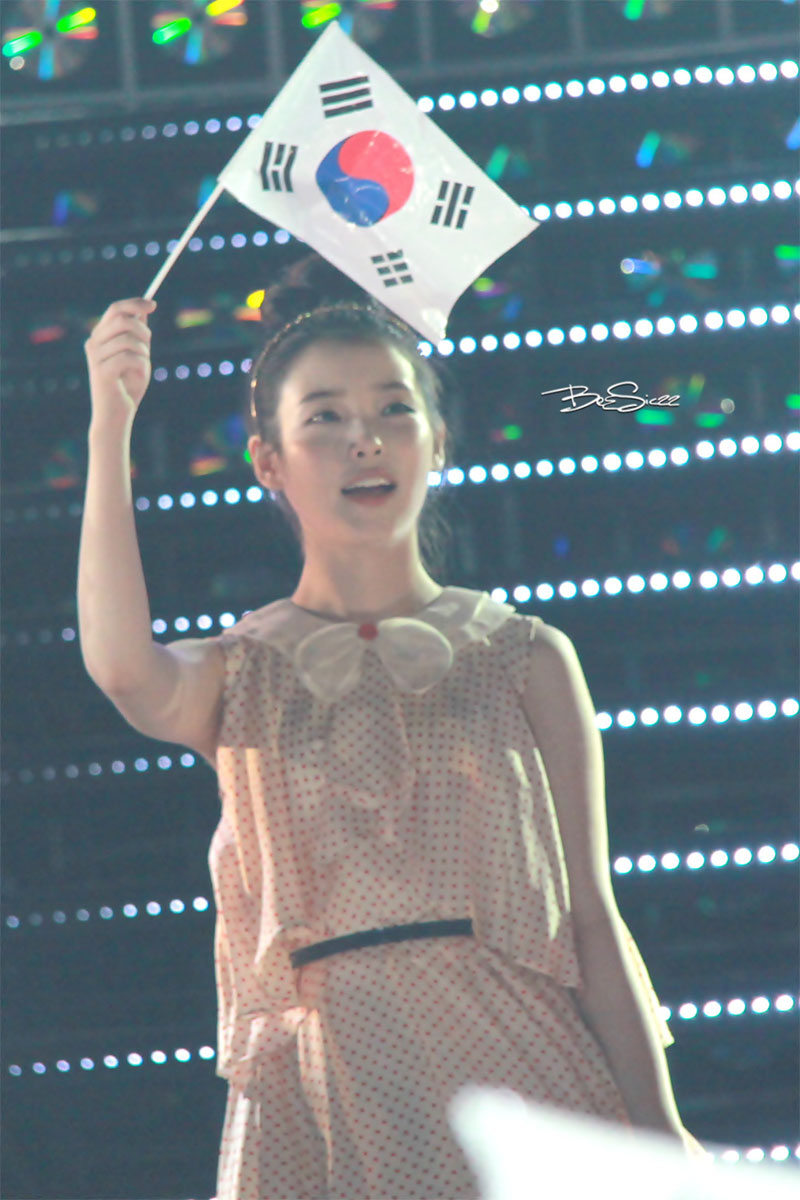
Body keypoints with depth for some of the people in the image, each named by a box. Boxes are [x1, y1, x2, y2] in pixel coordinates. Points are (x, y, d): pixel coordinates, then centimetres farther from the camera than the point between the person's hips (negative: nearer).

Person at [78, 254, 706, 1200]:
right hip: (325, 1103, 0)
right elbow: (121, 667, -16)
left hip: (519, 1066, 0)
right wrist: (111, 427, -18)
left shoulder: (525, 659, 9)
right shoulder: (239, 677, 9)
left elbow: (590, 913, 5)